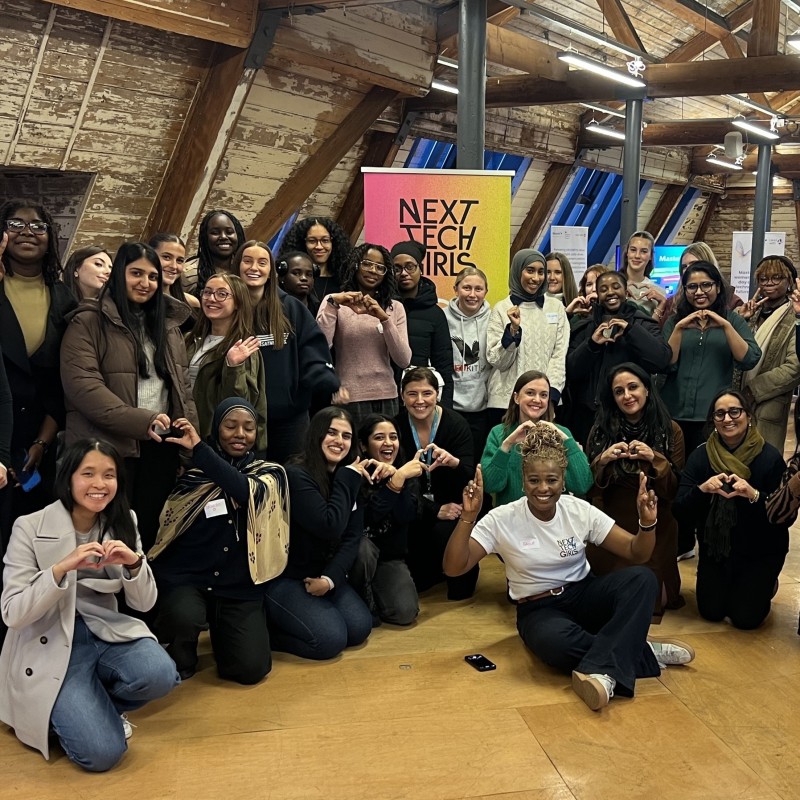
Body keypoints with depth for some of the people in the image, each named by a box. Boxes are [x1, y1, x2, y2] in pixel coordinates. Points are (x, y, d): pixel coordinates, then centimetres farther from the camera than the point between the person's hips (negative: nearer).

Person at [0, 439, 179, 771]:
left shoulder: (123, 522, 2)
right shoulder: (30, 527, -10)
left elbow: (144, 603, 1)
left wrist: (134, 563, -20)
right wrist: (61, 568, -30)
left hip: (106, 634, 4)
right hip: (49, 646, -4)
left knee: (160, 675, -27)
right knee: (101, 751, -21)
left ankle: (95, 705, 5)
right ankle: (71, 710, 13)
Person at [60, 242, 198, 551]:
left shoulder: (168, 324, 15)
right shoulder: (88, 323, -4)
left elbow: (183, 385, 15)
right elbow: (82, 385, -16)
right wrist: (140, 421, -23)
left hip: (161, 446, 5)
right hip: (108, 448, -5)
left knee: (148, 531, 12)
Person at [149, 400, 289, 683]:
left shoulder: (269, 473, 3)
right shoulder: (192, 471, 1)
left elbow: (248, 491, -21)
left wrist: (199, 448, -25)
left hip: (239, 584, 2)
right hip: (186, 574, -1)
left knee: (251, 668, -11)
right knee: (185, 616, -34)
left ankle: (219, 629, 23)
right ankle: (177, 658, 4)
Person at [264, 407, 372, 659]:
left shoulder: (348, 479, 4)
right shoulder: (297, 476, -20)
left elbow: (352, 538, -2)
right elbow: (330, 527, -28)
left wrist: (330, 578, -16)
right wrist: (346, 479, -18)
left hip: (323, 574, 8)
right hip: (282, 578, -8)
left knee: (359, 629, -8)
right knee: (331, 639, -21)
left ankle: (288, 622, 11)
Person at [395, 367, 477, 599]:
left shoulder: (456, 424, -11)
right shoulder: (396, 426, -9)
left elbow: (470, 478, -18)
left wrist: (453, 462, -41)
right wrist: (435, 511, -20)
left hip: (452, 505, -1)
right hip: (414, 508, 2)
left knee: (444, 531, -30)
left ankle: (461, 582, 2)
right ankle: (435, 570, 13)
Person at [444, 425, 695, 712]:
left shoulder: (580, 510, -6)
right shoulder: (502, 520, -13)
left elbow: (637, 554, -4)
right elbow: (454, 568, -19)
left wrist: (647, 522, -25)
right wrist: (468, 517, -31)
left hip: (584, 595, 3)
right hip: (539, 610, -3)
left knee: (642, 579, -26)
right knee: (555, 641, -40)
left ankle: (602, 671, -37)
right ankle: (642, 652, -21)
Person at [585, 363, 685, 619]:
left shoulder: (670, 430, -1)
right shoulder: (601, 430, -1)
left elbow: (676, 491, -3)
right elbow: (586, 488, 0)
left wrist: (656, 460, -20)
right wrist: (602, 460, -18)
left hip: (655, 530, 0)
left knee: (649, 601, -2)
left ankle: (659, 594, 33)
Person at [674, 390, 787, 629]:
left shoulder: (770, 457, -16)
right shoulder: (699, 457, -9)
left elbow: (785, 516, -19)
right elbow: (680, 512, -14)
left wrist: (754, 496, -37)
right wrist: (702, 489, -33)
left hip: (761, 551, -2)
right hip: (715, 548, 2)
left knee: (745, 618, -3)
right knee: (711, 612, 3)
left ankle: (765, 585, 29)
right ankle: (724, 583, 36)